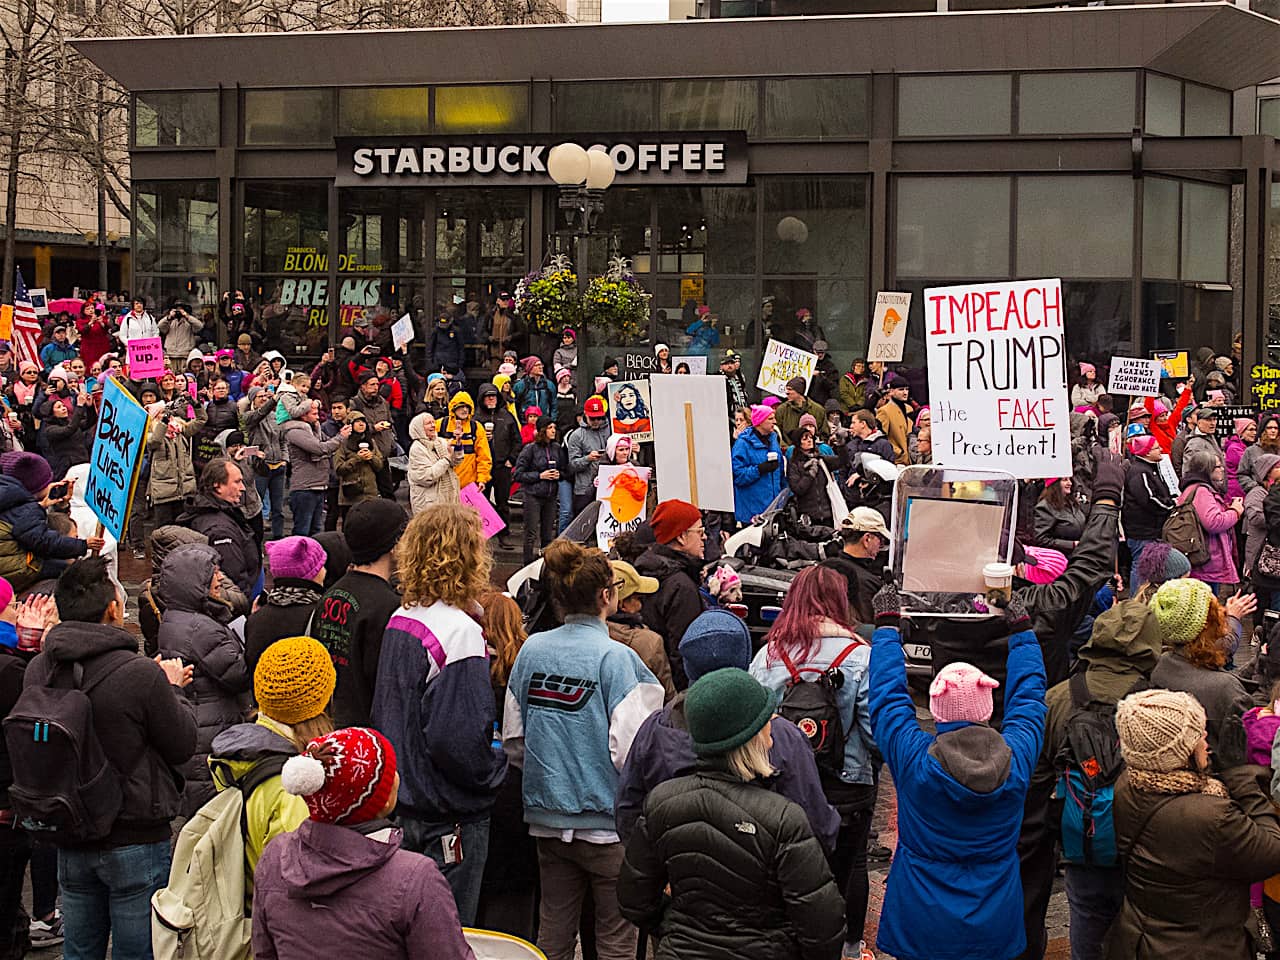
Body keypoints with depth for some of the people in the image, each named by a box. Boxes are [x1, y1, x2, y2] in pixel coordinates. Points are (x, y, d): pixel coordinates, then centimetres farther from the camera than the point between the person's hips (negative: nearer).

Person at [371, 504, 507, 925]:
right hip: (450, 813, -8)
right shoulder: (459, 631, -21)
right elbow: (459, 735, -26)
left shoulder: (399, 622, 6)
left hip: (405, 800, 8)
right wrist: (494, 772, -11)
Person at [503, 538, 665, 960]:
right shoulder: (615, 657, -15)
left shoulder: (531, 651, 1)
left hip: (548, 817, 5)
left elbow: (513, 740, 7)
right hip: (606, 822, -5)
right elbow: (631, 750, -19)